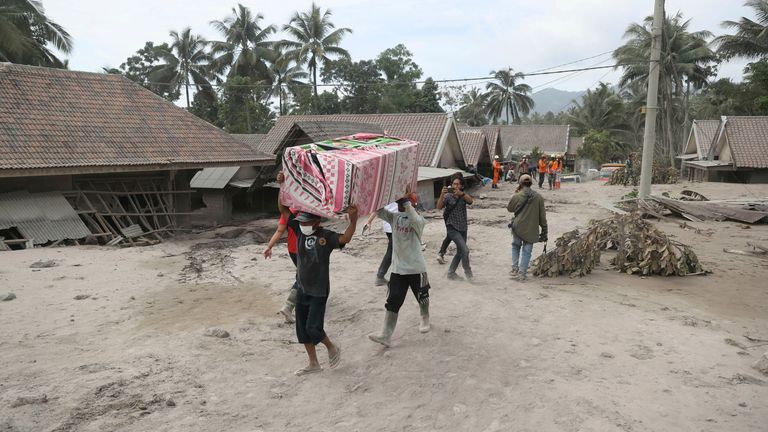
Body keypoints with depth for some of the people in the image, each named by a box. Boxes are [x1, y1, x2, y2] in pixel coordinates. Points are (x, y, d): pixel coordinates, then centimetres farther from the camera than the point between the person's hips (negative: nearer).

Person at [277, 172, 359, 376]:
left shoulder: (326, 236, -17)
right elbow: (283, 209, -3)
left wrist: (353, 220, -53)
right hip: (302, 289, 6)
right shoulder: (299, 230, -3)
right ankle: (313, 364, 29)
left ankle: (333, 348, 24)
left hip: (318, 291, -6)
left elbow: (345, 238, -36)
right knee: (302, 329, 12)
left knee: (313, 328, -6)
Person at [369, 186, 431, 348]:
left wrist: (405, 200, -39)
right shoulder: (394, 217, 3)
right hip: (397, 269, 4)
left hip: (416, 268, -3)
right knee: (392, 302, -1)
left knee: (422, 298, 17)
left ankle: (425, 320, 45)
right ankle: (386, 335, -1)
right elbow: (378, 211, -10)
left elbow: (415, 220, -37)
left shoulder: (418, 220, -12)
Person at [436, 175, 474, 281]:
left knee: (460, 252, 13)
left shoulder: (464, 195, 5)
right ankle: (468, 272, 2)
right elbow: (439, 207, -20)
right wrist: (442, 194, -36)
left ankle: (451, 272, 28)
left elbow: (470, 201, -17)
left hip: (462, 228, 5)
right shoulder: (448, 196, -6)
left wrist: (461, 194, -36)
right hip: (452, 228, -5)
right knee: (465, 249, -16)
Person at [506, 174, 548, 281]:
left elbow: (509, 209, 8)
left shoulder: (516, 196, -11)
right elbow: (542, 216, 0)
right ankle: (522, 273, 8)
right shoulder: (538, 197, -5)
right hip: (532, 229, 0)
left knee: (515, 246, 22)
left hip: (518, 227, 0)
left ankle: (515, 268, 16)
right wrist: (544, 230, 9)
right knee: (527, 250, 10)